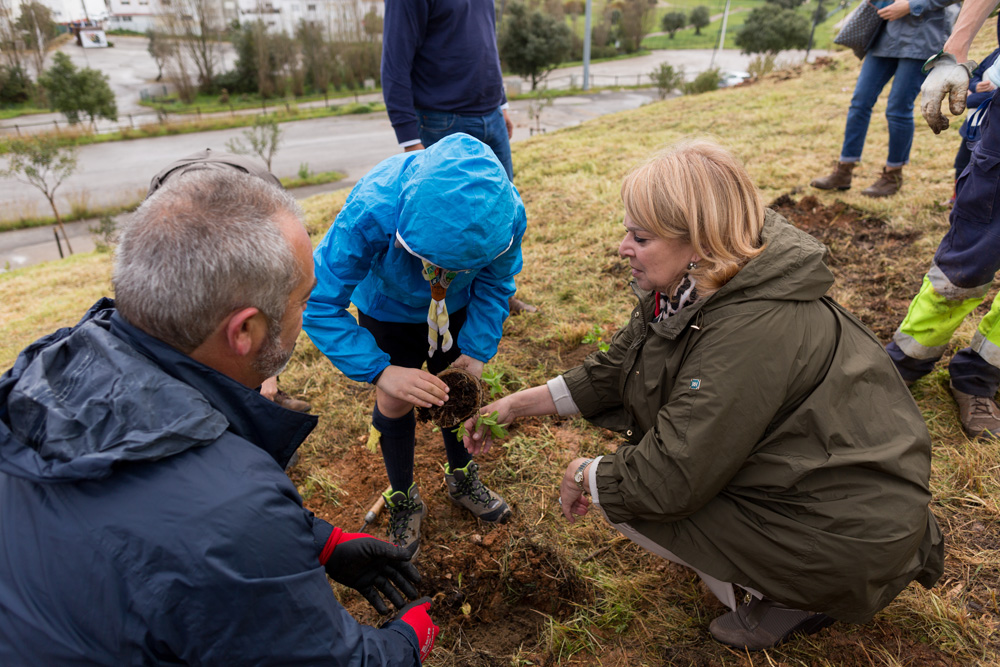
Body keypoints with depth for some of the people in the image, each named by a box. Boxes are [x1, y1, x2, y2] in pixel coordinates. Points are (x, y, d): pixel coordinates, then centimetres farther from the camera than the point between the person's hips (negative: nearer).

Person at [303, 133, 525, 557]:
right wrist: (381, 372, -45)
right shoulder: (370, 214, -44)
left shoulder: (507, 212, -35)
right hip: (388, 312, -2)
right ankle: (404, 500, 32)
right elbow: (320, 305, -36)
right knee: (394, 404, 4)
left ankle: (462, 480, 42)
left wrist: (476, 349, -24)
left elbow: (495, 286, -15)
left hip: (457, 311, 2)